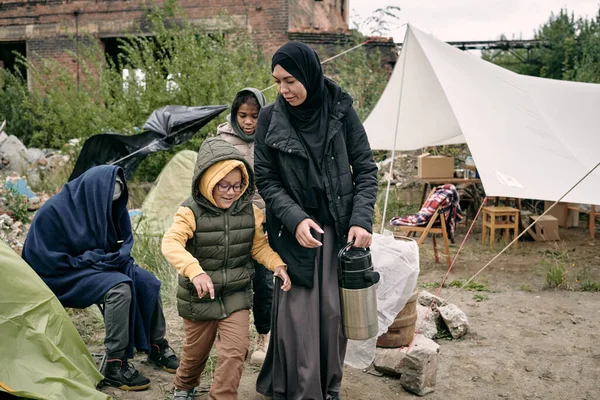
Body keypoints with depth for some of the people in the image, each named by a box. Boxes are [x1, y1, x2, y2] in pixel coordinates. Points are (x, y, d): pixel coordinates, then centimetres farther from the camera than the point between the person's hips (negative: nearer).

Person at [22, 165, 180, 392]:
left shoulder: (107, 207, -3)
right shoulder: (54, 212, -21)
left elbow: (125, 242, 9)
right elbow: (44, 259, -18)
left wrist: (112, 258, -13)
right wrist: (92, 259, -19)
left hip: (99, 266, 7)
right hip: (65, 277, -7)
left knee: (147, 282, -10)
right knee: (119, 287, -31)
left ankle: (157, 347, 6)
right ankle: (114, 367, -23)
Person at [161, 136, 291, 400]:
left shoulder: (249, 211, -5)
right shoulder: (192, 212, -18)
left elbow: (259, 246, 5)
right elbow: (171, 243, -32)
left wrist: (278, 265, -13)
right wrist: (195, 271, -48)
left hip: (236, 296, 2)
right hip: (199, 298, -2)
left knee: (235, 351, -8)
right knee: (196, 350, 17)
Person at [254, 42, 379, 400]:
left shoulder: (341, 111, -4)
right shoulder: (270, 119, -4)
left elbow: (366, 168, -1)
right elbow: (266, 180, -2)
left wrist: (362, 219, -12)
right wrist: (295, 219, -16)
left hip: (339, 229, 1)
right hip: (295, 231, 0)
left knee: (333, 311, 4)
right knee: (297, 312, -3)